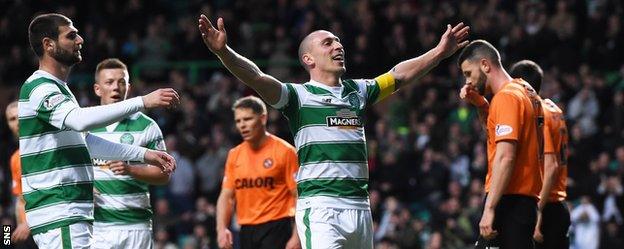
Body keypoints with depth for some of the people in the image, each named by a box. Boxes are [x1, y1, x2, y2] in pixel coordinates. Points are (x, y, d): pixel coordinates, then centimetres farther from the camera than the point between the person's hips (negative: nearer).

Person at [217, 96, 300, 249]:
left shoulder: (284, 151, -5)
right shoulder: (234, 155, 12)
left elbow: (299, 196, -8)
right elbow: (226, 196, 13)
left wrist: (296, 236, -16)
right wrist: (221, 228, -3)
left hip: (276, 229, -6)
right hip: (246, 230, 6)